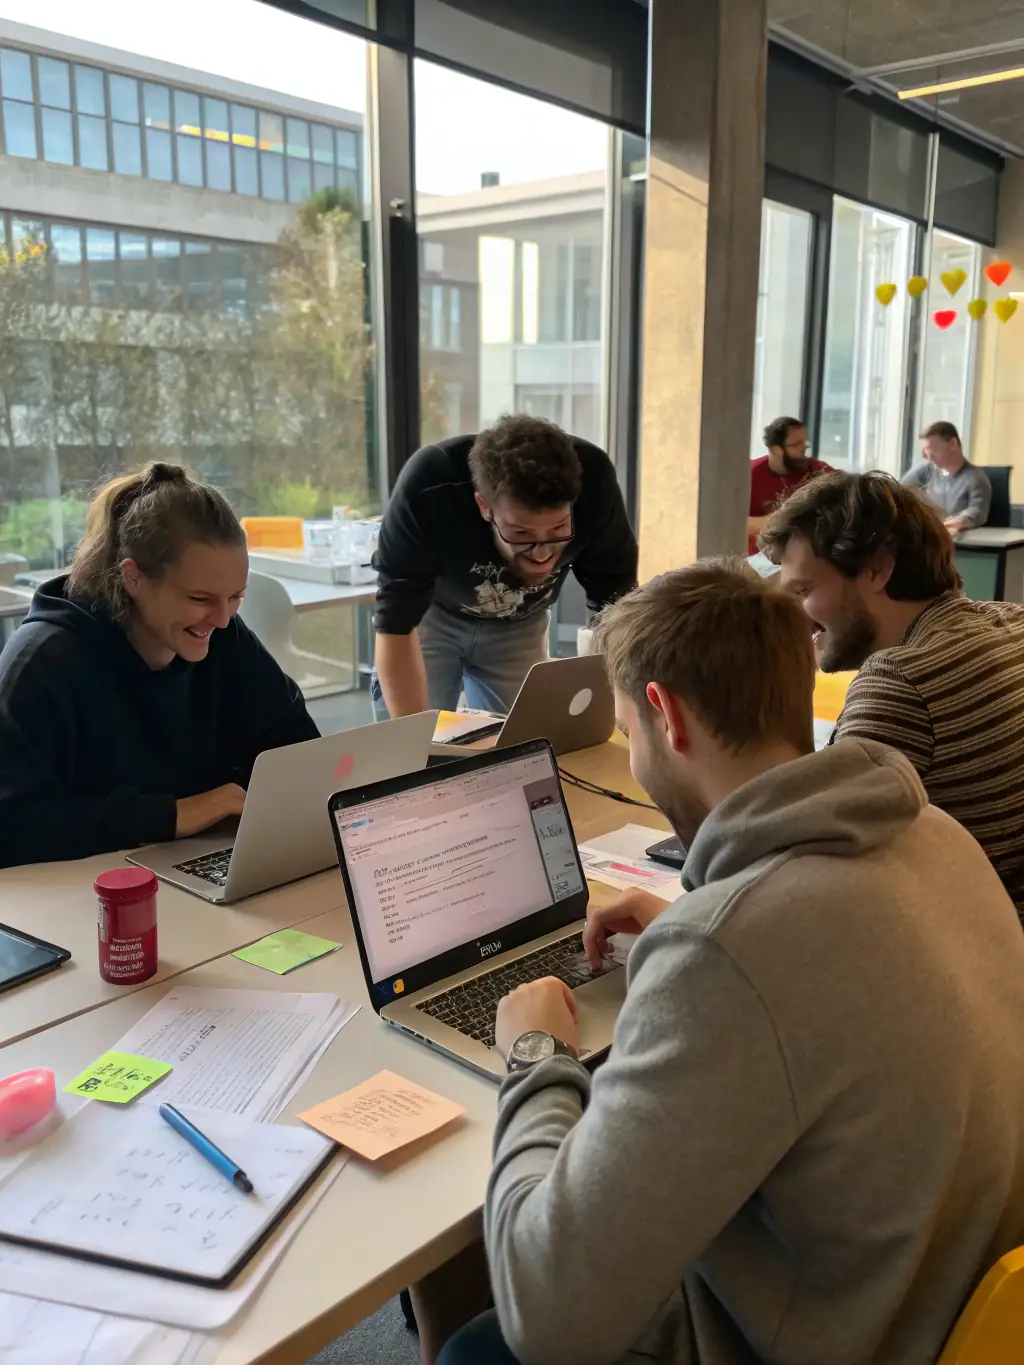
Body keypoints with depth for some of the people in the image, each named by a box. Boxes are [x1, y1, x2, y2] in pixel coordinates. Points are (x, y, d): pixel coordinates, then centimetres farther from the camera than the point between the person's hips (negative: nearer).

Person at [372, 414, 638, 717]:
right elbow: (395, 624, -34)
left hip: (520, 625, 2)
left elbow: (614, 602, -21)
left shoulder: (593, 479, -32)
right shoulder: (428, 490, -38)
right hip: (432, 615, -2)